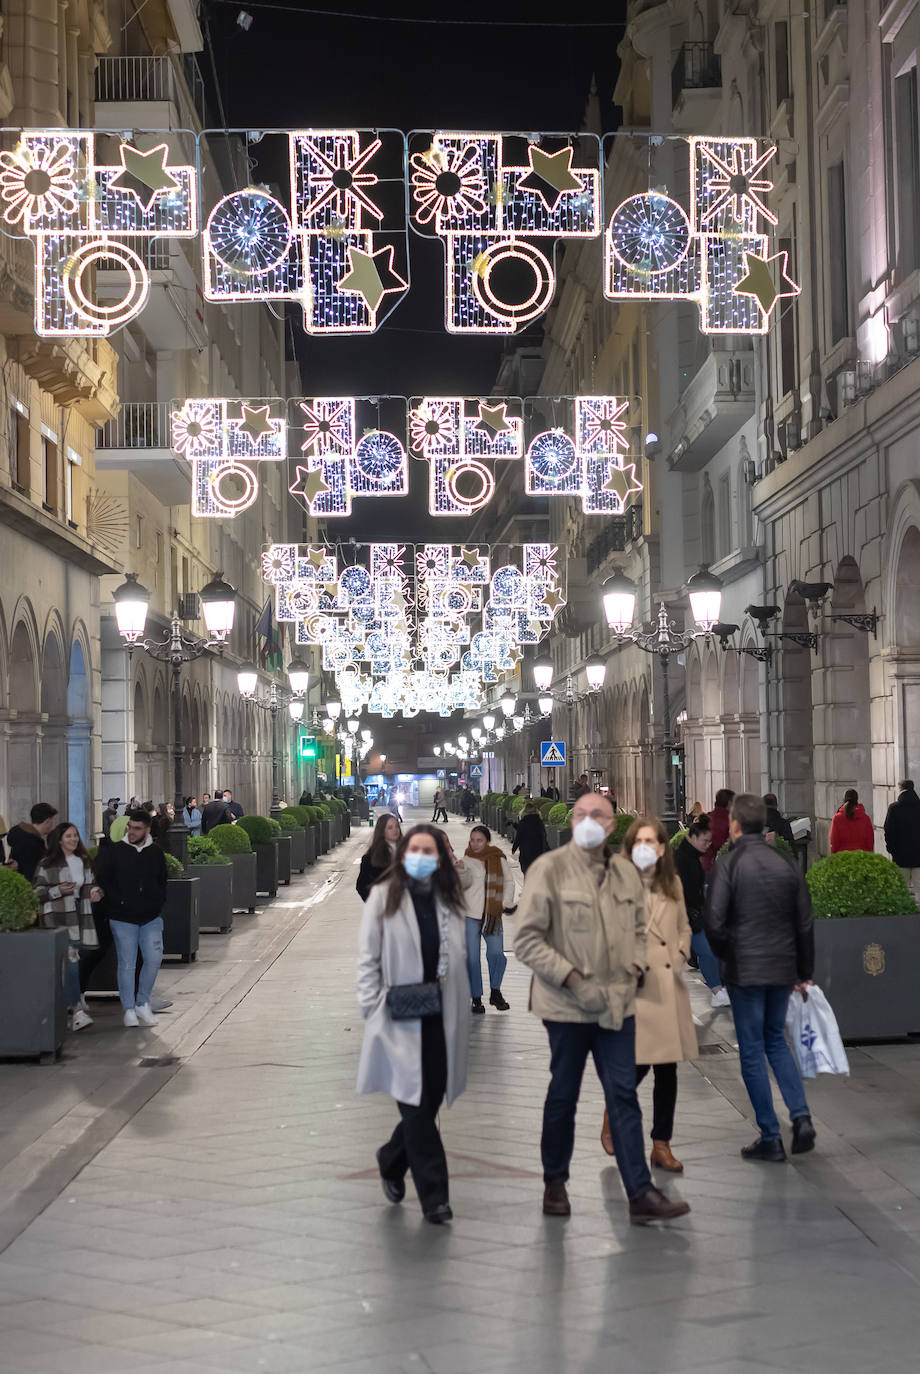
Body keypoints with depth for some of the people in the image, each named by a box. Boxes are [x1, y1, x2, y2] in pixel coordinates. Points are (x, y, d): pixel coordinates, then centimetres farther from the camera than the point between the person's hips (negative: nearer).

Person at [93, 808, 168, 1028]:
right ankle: (129, 1010, 9)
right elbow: (103, 880, -4)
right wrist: (120, 901, -11)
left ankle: (142, 1003, 14)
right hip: (123, 918, -3)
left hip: (151, 917, 3)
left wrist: (158, 903, 7)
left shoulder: (155, 853, 9)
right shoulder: (114, 851, -2)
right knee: (127, 964, -1)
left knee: (154, 958, -5)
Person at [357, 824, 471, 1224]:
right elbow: (368, 957, 0)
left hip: (440, 1019, 4)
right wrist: (372, 1007, -6)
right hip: (400, 1020, -4)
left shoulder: (449, 900, 10)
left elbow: (459, 958, 9)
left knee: (429, 1101, 9)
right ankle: (434, 1197, 0)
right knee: (417, 1106, -5)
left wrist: (459, 1011, 2)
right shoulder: (383, 897, 1)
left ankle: (392, 1161, 35)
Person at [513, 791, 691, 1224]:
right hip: (567, 1004, -4)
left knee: (624, 1097, 3)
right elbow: (527, 940, -13)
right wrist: (574, 980, -17)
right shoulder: (549, 869, -10)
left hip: (617, 1003, 4)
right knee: (563, 1095, 10)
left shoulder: (627, 873, 6)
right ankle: (555, 1183, 27)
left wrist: (636, 965, 2)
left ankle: (641, 1194, 3)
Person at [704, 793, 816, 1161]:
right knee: (776, 1041, 21)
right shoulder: (786, 865, 6)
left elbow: (714, 921, -17)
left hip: (745, 970, -5)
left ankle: (770, 1138, 6)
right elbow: (804, 925, 8)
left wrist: (726, 955, 3)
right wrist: (804, 973, 17)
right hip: (782, 969, 5)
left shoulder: (729, 865, -10)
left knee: (752, 1052, 4)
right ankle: (801, 1117, 5)